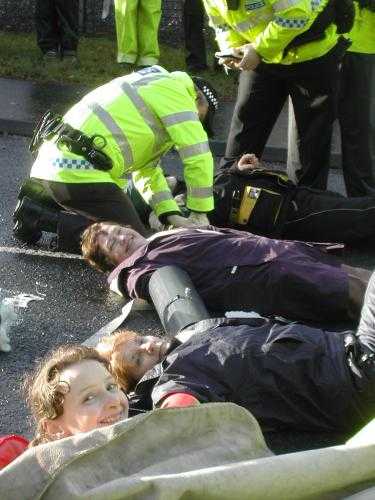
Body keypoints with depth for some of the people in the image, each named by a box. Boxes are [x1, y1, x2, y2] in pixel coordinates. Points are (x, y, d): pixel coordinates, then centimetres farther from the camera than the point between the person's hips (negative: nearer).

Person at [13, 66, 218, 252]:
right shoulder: (175, 89, 0)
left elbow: (148, 171, 24)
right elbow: (198, 157, -6)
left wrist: (172, 215, 12)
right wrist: (200, 214, 4)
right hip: (77, 174, -10)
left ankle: (39, 201, 16)